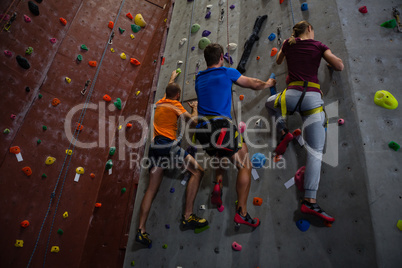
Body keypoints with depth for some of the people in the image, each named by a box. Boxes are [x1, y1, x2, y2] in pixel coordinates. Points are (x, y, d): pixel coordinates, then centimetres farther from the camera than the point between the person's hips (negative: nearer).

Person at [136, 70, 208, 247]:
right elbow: (193, 120, -2)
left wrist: (172, 78, 62)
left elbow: (168, 90, 43)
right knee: (198, 171, -2)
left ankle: (141, 230, 6)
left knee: (152, 188, 8)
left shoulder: (160, 103, 22)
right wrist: (195, 107, 19)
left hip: (155, 146, 8)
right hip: (169, 145, -8)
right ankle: (188, 216, -9)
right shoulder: (175, 105, 1)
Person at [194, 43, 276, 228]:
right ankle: (241, 212, 2)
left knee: (223, 154, 34)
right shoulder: (227, 73, 6)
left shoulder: (199, 78, 19)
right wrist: (268, 84, 37)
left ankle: (218, 184, 12)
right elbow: (253, 84, 17)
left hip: (202, 129, 6)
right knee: (245, 165, 6)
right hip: (221, 126, -6)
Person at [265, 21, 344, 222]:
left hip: (291, 96, 2)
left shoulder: (288, 44, 19)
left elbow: (278, 61, 38)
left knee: (269, 103, 38)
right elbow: (340, 66, 8)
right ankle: (310, 201, -11)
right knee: (315, 151, -3)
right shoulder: (318, 45, 13)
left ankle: (284, 132, 15)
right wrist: (329, 63, 29)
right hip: (313, 97, -1)